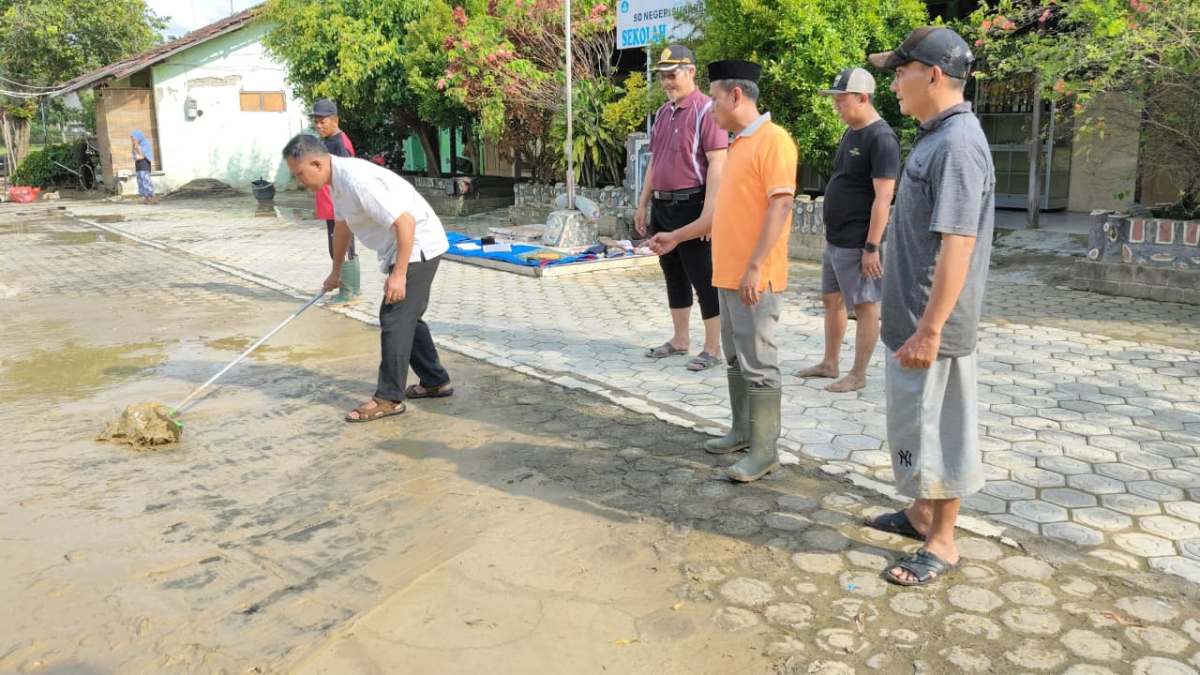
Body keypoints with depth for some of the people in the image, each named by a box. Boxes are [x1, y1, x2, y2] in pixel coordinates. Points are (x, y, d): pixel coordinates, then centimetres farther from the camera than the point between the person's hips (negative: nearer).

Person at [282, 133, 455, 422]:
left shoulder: (358, 180, -26)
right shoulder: (337, 181, 6)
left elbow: (405, 221, -29)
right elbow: (342, 226, 23)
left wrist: (399, 274, -28)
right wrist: (336, 271, 33)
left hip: (418, 246, -10)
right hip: (405, 247, 10)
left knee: (394, 318, -9)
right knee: (407, 318, 16)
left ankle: (389, 398, -2)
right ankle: (435, 382, 27)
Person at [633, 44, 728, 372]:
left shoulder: (706, 110, -11)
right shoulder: (663, 113, 14)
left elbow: (717, 164, -17)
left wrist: (708, 211, -23)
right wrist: (643, 204, 17)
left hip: (692, 206, -8)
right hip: (663, 207, 8)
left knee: (703, 277, -2)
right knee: (674, 275, 14)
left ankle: (712, 348, 6)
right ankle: (680, 339, 26)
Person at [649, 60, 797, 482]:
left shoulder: (773, 140, -12)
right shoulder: (737, 144, 17)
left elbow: (780, 206, -19)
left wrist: (755, 267, -23)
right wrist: (678, 237, 24)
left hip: (754, 278, -9)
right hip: (727, 273, 9)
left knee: (759, 363, -4)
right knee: (735, 358, 16)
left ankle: (765, 450, 3)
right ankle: (743, 430, 28)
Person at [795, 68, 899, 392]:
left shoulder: (881, 138, -16)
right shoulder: (851, 133, 12)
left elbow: (883, 197, -20)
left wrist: (871, 246, -22)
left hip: (857, 244, -9)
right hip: (835, 240, 9)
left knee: (864, 305, 1)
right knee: (831, 300, 16)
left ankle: (858, 374, 9)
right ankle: (829, 363, 28)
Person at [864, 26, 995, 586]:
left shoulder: (958, 145, -20)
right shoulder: (934, 137, 11)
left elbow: (957, 245, -25)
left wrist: (929, 329, -25)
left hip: (932, 327, -10)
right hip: (912, 316, 10)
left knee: (935, 427, 2)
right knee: (916, 422, 20)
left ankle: (942, 543, 16)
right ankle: (922, 513, 35)